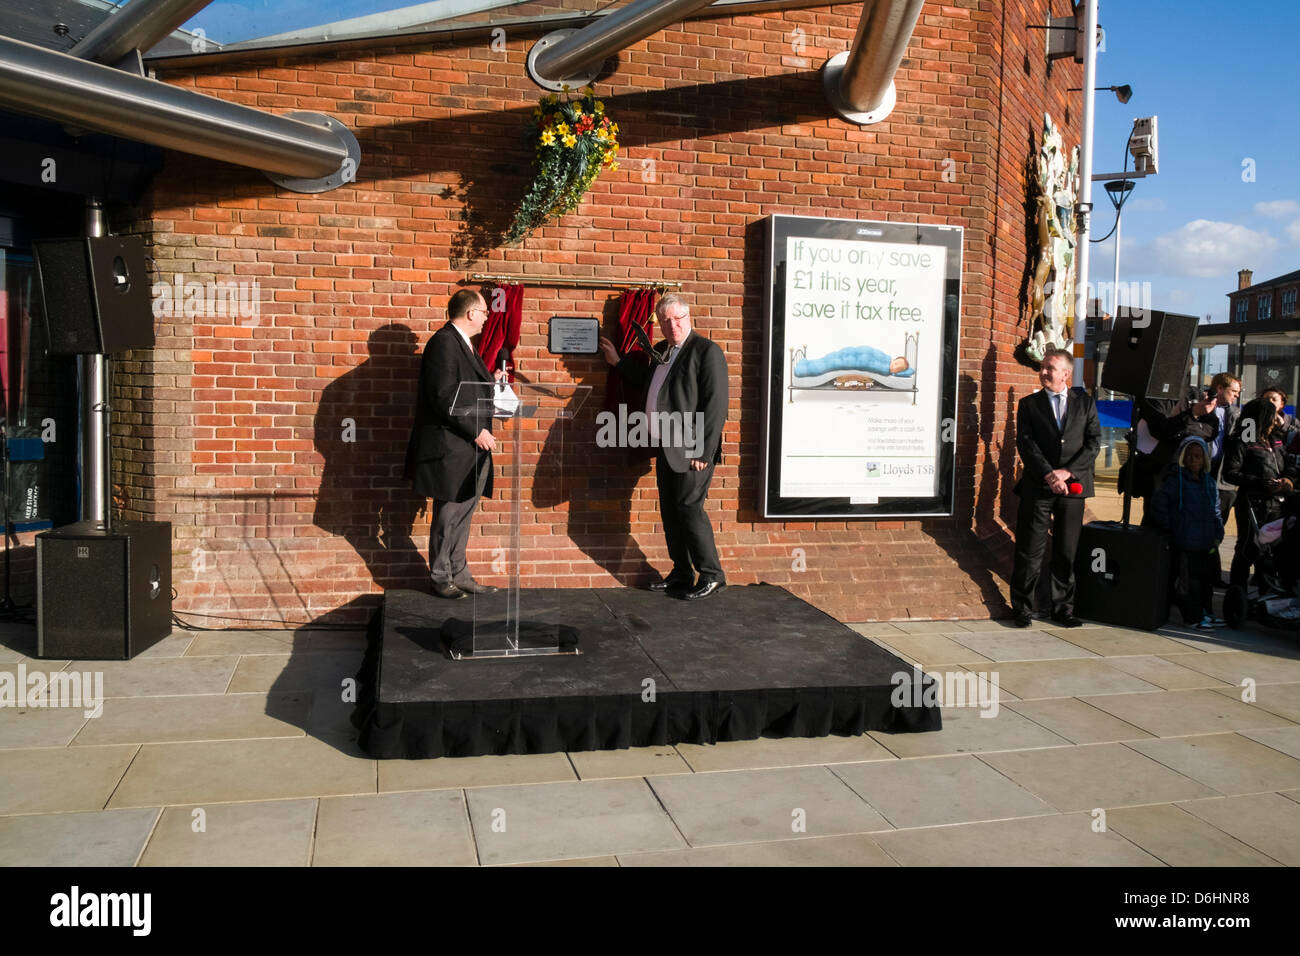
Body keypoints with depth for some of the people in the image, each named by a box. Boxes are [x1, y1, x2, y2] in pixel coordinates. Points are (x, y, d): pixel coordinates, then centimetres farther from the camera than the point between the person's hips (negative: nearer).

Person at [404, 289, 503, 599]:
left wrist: (490, 382, 20)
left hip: (470, 447, 10)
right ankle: (442, 578, 12)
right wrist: (477, 431, -20)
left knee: (462, 515, 13)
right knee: (448, 514, 0)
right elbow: (444, 397, -21)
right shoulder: (444, 342, -14)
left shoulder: (462, 343, 17)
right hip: (451, 448, -10)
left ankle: (460, 576, 20)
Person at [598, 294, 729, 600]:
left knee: (690, 510, -7)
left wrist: (704, 451, -19)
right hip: (666, 449, 8)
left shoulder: (707, 351, -11)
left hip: (691, 451, -8)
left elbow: (716, 405, -16)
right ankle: (681, 574, 22)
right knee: (670, 513, 11)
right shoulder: (660, 352, 15)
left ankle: (712, 575, 4)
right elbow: (645, 382, 31)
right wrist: (618, 362, 27)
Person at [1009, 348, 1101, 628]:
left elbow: (1094, 442, 1)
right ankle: (1023, 609, 9)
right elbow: (1025, 443, -3)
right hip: (1037, 488, -1)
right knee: (1030, 551, -1)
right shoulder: (1029, 404, 7)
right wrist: (1049, 474, -14)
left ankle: (1063, 608, 18)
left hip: (1072, 487, 1)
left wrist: (1068, 472, -11)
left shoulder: (1085, 403, 10)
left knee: (1067, 552, 7)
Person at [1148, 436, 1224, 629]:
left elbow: (1216, 511, 20)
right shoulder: (1177, 480, -6)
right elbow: (1158, 503, -12)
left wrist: (1218, 533, 9)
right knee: (1190, 582, -2)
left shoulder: (1210, 482, 13)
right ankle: (1193, 617, 7)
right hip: (1187, 544, -6)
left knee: (1207, 579, 14)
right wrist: (1168, 529, -13)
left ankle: (1206, 613, 27)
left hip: (1208, 543, 6)